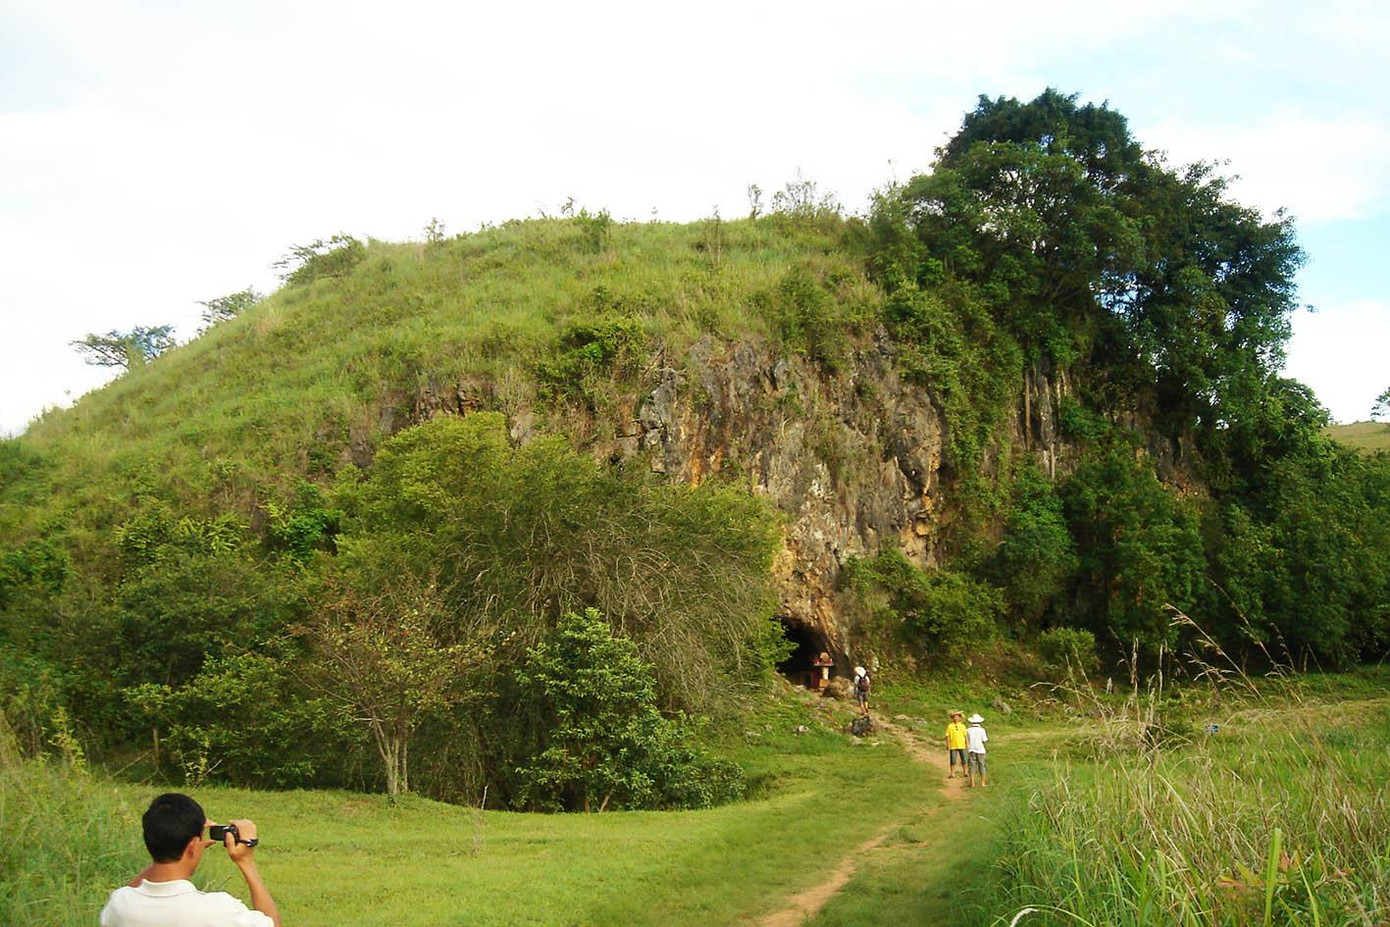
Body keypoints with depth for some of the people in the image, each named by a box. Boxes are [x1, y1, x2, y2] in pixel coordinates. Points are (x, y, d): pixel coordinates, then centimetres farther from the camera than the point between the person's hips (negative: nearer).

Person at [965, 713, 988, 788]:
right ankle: (983, 783, 10)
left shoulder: (968, 730, -1)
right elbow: (984, 740, -6)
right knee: (981, 766, 8)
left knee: (972, 766, 4)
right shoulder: (981, 730, -7)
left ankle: (972, 783, -1)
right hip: (980, 750, -1)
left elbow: (967, 740, 7)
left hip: (971, 750, 1)